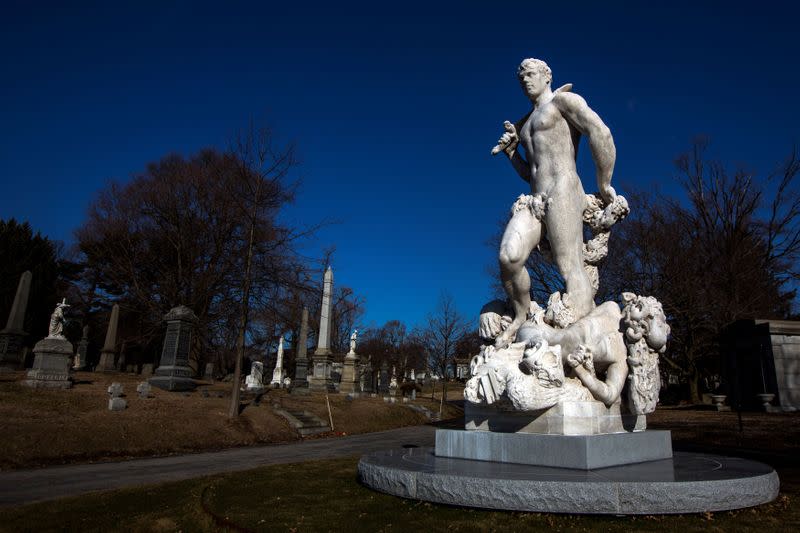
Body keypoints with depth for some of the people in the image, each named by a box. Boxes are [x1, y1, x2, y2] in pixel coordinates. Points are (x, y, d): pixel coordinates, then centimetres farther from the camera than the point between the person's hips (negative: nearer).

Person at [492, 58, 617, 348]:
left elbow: (601, 133, -6)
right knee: (509, 256, -17)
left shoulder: (563, 100, 8)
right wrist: (509, 151, 14)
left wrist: (604, 186, -7)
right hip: (533, 200, 6)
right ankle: (520, 317, -1)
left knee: (570, 267, -15)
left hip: (563, 193, -5)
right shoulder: (524, 124, 30)